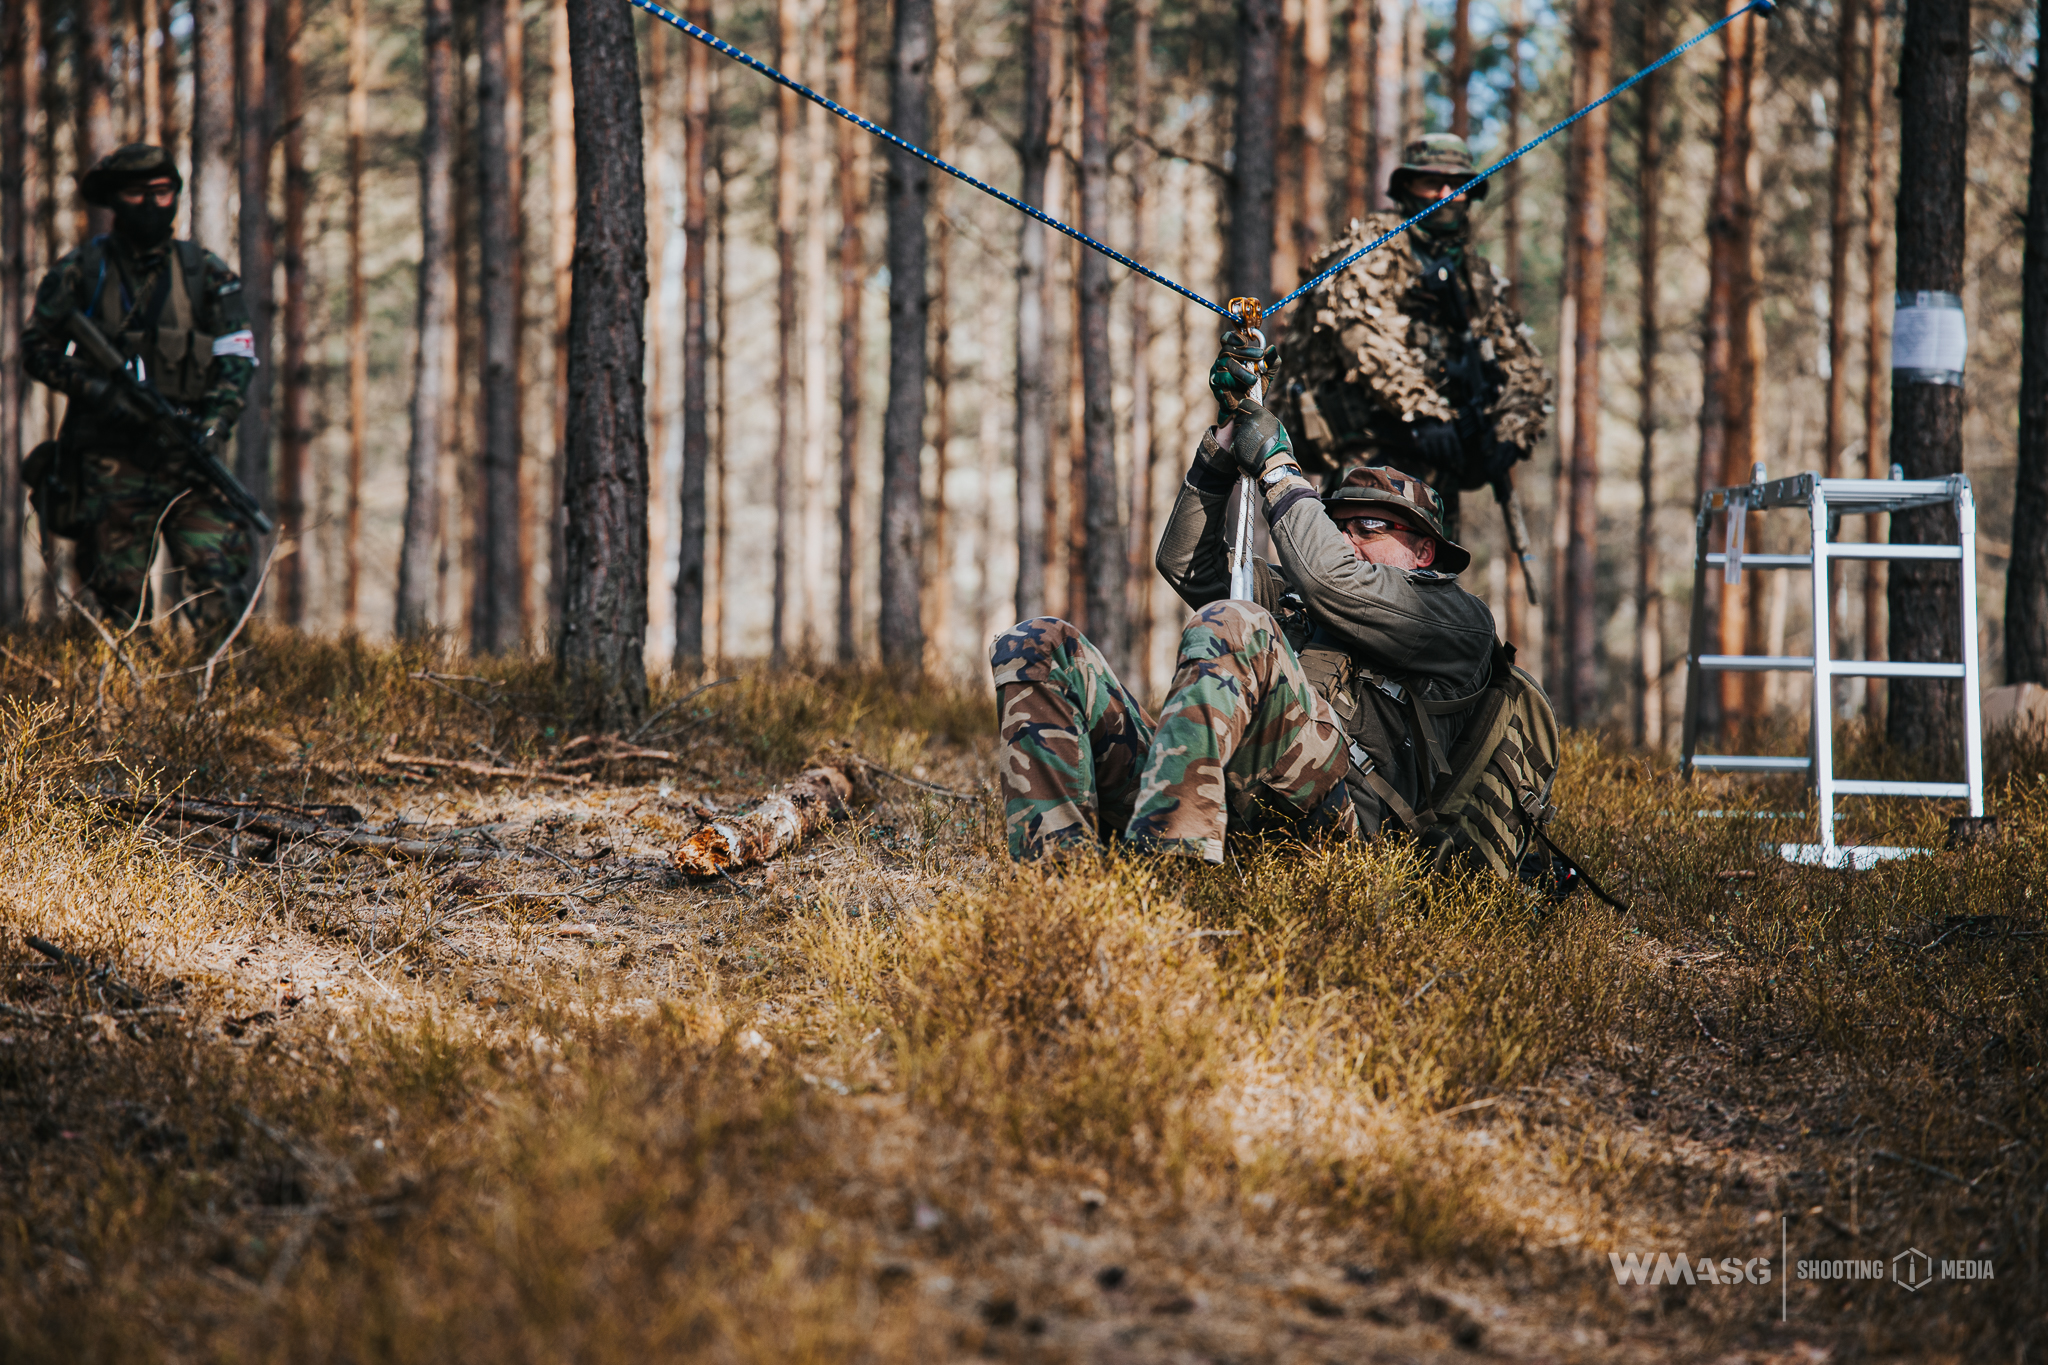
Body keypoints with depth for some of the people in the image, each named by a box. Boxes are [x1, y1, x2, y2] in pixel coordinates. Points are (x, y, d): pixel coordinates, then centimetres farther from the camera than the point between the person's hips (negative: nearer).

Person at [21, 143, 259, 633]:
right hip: (109, 464, -1)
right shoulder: (80, 273, 5)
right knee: (120, 601, 1)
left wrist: (214, 423, -12)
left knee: (220, 587, -11)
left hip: (187, 460, 1)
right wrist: (98, 390, -12)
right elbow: (37, 350, 5)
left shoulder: (205, 273, 9)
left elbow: (239, 358, 6)